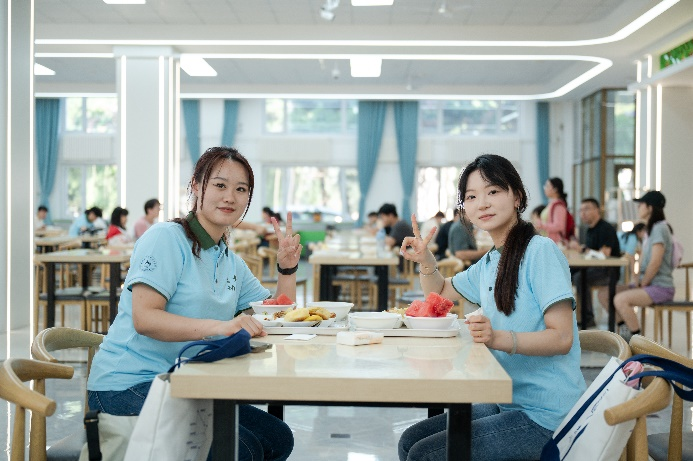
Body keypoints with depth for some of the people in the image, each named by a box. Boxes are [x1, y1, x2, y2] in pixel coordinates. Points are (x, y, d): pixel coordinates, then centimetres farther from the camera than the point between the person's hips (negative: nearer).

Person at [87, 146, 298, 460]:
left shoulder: (231, 263, 15)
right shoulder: (167, 238, -10)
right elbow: (144, 319, -22)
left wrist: (288, 266, 3)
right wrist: (217, 326, -35)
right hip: (128, 384, -8)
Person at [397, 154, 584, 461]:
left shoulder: (540, 251, -14)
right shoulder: (489, 263, 11)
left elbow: (562, 337, -20)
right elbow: (440, 292, 28)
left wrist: (499, 338, -35)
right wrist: (425, 260, 7)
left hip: (544, 415, -8)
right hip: (506, 403, 8)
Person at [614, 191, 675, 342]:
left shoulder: (660, 228, -14)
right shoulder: (651, 228, 18)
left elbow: (655, 263, -20)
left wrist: (642, 284, -12)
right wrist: (637, 282, 4)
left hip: (661, 288, -10)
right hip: (649, 285, 10)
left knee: (620, 299, -28)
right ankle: (625, 332, 7)